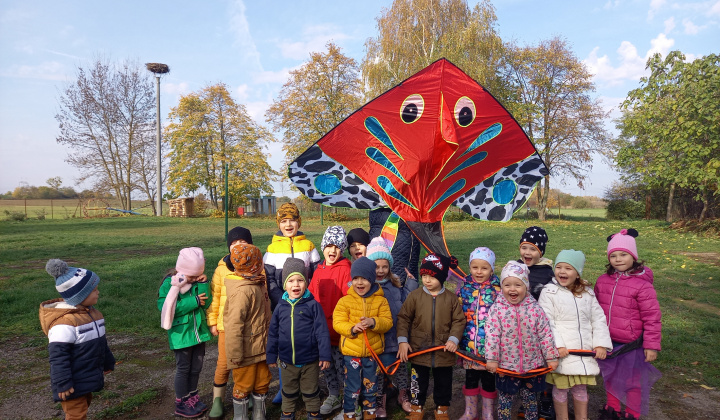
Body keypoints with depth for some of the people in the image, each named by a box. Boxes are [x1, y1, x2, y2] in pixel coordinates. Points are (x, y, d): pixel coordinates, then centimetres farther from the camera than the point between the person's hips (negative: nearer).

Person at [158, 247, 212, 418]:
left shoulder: (198, 280, 0)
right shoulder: (169, 283, -13)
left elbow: (206, 303, -6)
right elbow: (164, 307, -22)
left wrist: (203, 284, -19)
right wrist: (193, 301, -23)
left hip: (199, 331, 5)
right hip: (181, 333, -5)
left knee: (196, 367, 16)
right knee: (183, 368, 8)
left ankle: (192, 398, 34)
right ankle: (181, 404, 24)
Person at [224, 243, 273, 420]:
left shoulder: (258, 284, 4)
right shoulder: (242, 291, -25)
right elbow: (234, 326, -25)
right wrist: (235, 355, -21)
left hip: (260, 348, 9)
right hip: (247, 351, -9)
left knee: (262, 383, 20)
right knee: (244, 386, 10)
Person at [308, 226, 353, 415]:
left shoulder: (344, 270, -14)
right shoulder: (319, 270, 7)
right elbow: (311, 296, 12)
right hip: (321, 329, 7)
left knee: (342, 365, 5)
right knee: (326, 364, 20)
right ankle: (333, 397, 39)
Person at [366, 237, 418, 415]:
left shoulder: (396, 285, 6)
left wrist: (411, 284, 3)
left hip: (396, 336, 5)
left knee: (400, 366, 18)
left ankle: (403, 394, 40)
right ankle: (380, 400, 29)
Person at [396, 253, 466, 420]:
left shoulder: (451, 298, -4)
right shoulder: (414, 296, -7)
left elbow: (459, 321, -1)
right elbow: (403, 318, -4)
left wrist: (454, 339, -14)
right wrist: (402, 341, -10)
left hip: (444, 352, 1)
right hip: (419, 350, 0)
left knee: (443, 383, 17)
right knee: (418, 383, 14)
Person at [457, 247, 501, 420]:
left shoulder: (497, 289, -7)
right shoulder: (464, 287, -2)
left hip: (490, 345, -2)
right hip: (469, 343, 2)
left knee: (489, 378, 13)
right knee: (470, 378, 16)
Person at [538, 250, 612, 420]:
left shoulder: (587, 293, 6)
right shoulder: (549, 292, -8)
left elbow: (598, 319, 8)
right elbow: (546, 322, -12)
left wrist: (601, 344, -1)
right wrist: (557, 345, -18)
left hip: (584, 350, 4)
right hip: (561, 351, -3)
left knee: (581, 387, 15)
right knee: (561, 388, 8)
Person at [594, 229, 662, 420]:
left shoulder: (642, 284, -16)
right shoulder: (603, 281, -1)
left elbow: (652, 317, -13)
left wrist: (652, 345, -12)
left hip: (631, 345, -5)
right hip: (607, 341, 5)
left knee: (633, 381, 14)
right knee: (610, 377, 21)